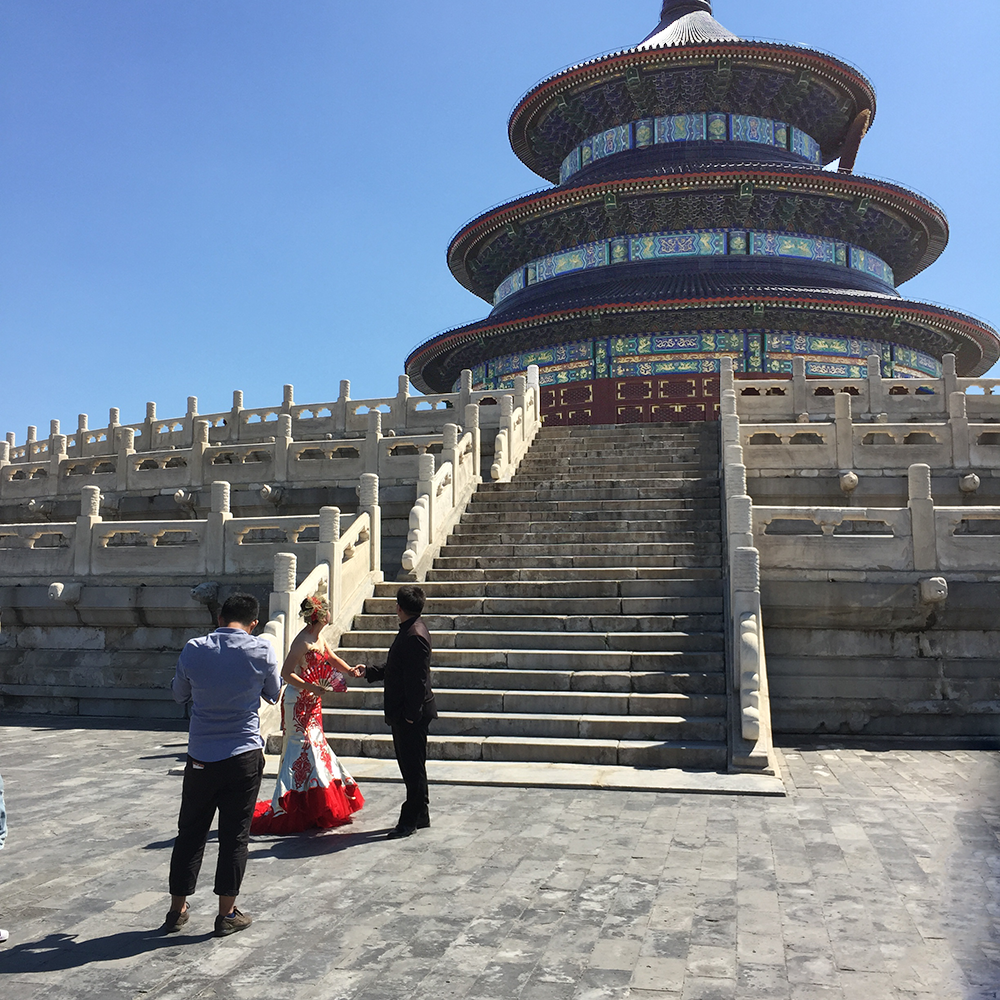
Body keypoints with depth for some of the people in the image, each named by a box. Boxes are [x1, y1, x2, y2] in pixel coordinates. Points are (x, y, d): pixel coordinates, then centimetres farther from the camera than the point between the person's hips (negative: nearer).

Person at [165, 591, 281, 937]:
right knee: (235, 835, 8)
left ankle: (176, 910, 26)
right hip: (243, 756, -2)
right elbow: (274, 695, 5)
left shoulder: (193, 650, -6)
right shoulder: (262, 651, -10)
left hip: (200, 757, 2)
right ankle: (226, 914, 15)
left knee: (190, 832, 16)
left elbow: (179, 695, 10)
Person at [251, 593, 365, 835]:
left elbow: (331, 658, 22)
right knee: (302, 750, -6)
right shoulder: (303, 641, -21)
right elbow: (286, 673, -23)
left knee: (315, 748, 15)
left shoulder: (319, 636, 6)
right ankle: (291, 809, 3)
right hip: (299, 703, -10)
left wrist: (351, 670, 8)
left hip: (312, 702, 10)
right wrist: (310, 687, -30)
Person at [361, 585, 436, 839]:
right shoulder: (410, 631, 11)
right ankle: (419, 816, 27)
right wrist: (369, 671, 30)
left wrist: (412, 713, -22)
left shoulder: (414, 636, -21)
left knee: (413, 766, 0)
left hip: (412, 715, -10)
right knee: (410, 765, 17)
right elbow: (396, 669, 22)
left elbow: (417, 679, -23)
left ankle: (411, 821, 10)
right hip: (403, 713, 10)